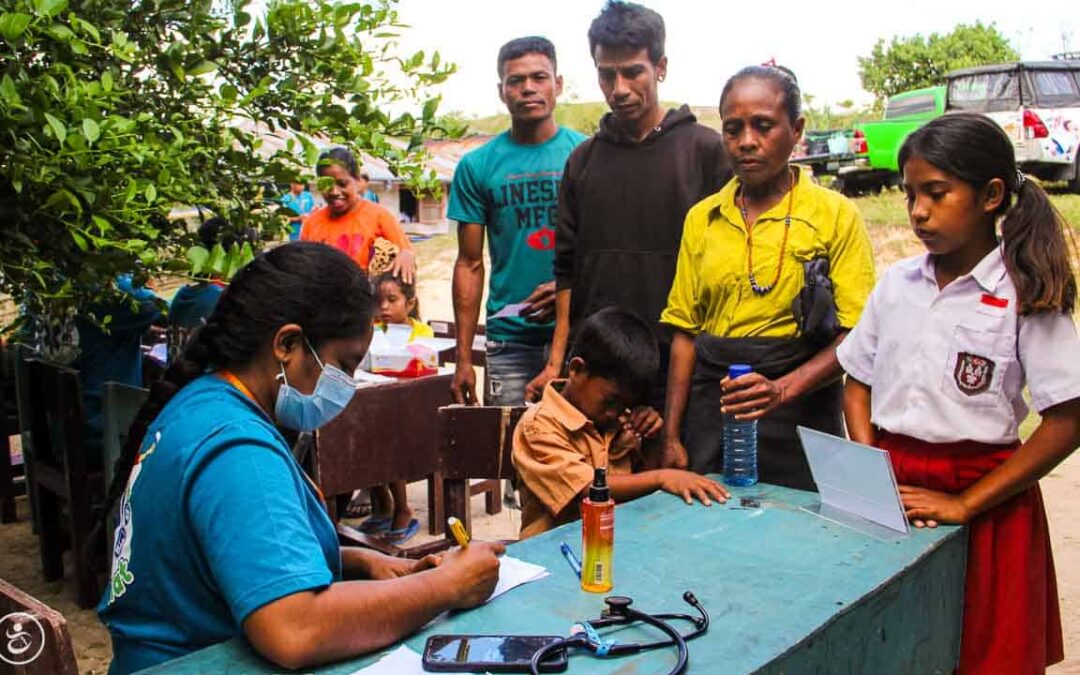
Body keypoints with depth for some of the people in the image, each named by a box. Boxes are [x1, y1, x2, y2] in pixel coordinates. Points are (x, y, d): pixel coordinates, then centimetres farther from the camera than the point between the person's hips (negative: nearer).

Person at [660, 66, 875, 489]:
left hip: (800, 414, -3)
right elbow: (685, 332, 9)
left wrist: (784, 389, -24)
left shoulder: (836, 215, -3)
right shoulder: (701, 218, 8)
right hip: (711, 409, 3)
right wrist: (672, 436, 5)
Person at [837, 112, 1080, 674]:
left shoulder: (1027, 297, -9)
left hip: (984, 504, -3)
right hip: (891, 494, 4)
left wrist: (965, 503, -15)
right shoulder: (895, 285, 4)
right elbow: (858, 386, 10)